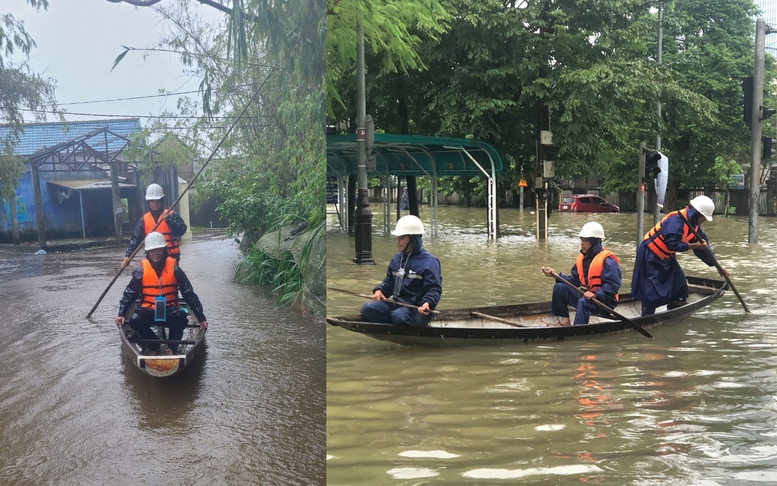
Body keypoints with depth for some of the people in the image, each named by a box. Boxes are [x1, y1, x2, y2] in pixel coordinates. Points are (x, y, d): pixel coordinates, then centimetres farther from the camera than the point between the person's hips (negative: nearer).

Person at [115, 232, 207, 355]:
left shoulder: (173, 268, -4)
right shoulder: (142, 270, -3)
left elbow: (189, 294, -2)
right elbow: (129, 294, 5)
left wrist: (201, 317, -5)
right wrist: (121, 314, -7)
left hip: (169, 310, -1)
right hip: (148, 310, 1)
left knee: (181, 317, -32)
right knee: (135, 320, -28)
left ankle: (172, 348, -9)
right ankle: (153, 344, -1)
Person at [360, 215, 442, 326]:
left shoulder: (428, 261, -10)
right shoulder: (397, 258, 13)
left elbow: (434, 289, -15)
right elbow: (389, 281, 21)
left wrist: (427, 303, -34)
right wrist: (379, 291, 0)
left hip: (418, 310, -8)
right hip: (397, 304, 8)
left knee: (399, 316, -38)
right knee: (368, 309, -11)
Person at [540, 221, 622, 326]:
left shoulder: (607, 260, -18)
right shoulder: (582, 258, 8)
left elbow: (613, 285, -24)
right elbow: (574, 280, 8)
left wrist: (595, 294, -34)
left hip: (604, 301, -8)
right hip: (586, 294, 9)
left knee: (583, 302, -38)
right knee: (559, 288, -1)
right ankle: (564, 321, 0)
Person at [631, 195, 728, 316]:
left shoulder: (694, 226, 3)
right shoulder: (676, 220, -27)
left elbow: (703, 245, 9)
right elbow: (672, 244, -33)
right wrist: (694, 245, -26)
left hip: (666, 257, 10)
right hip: (650, 256, -10)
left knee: (680, 286, 11)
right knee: (651, 290, -11)